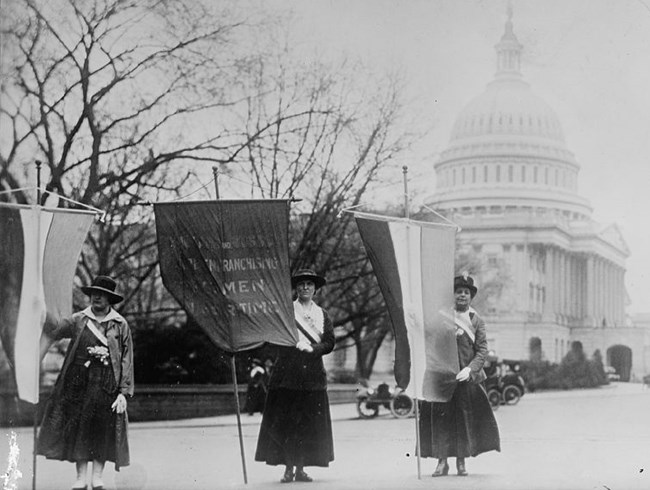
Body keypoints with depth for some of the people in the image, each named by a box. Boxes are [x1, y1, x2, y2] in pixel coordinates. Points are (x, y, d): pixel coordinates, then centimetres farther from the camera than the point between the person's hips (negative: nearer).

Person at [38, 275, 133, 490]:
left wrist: (123, 392, -5)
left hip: (107, 385, -1)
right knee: (78, 428, 1)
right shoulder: (79, 320, 7)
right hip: (79, 382, 1)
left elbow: (127, 360, 1)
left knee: (103, 431, 1)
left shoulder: (120, 325, 3)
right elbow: (54, 330, -6)